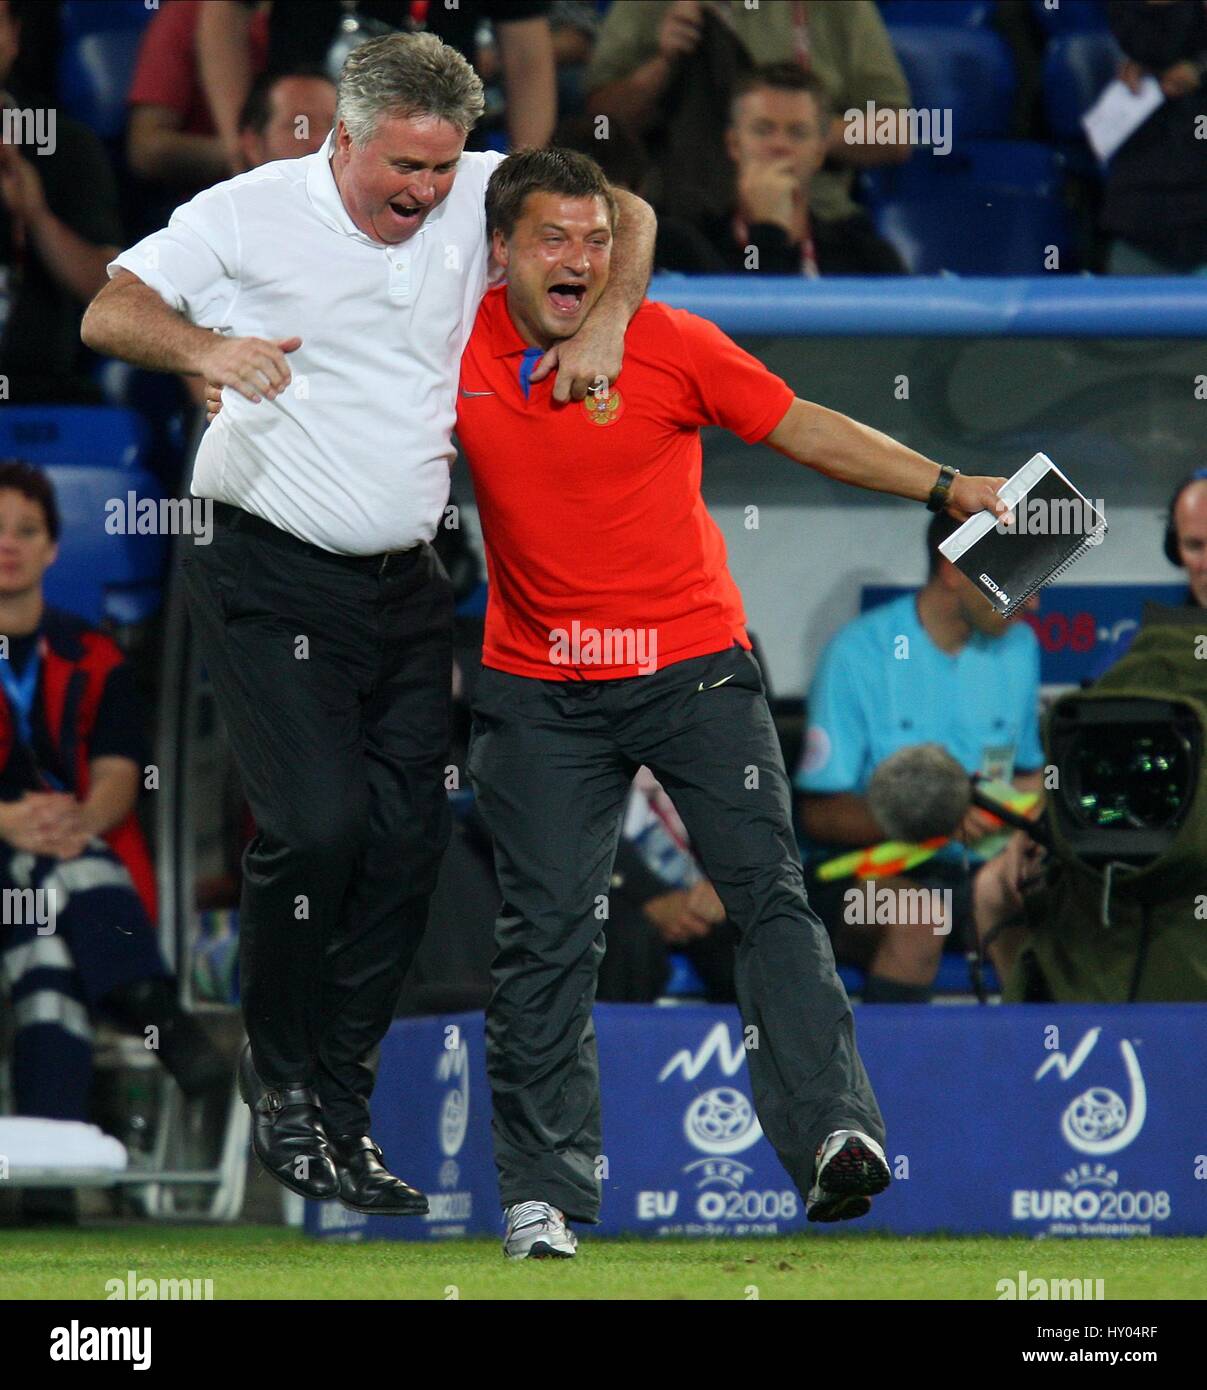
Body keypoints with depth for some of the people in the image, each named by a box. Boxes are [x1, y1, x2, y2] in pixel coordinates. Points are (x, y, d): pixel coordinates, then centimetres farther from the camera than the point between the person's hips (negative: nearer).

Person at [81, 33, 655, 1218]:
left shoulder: (476, 199, 5)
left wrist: (606, 322, -1)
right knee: (317, 823, -19)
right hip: (272, 577, -5)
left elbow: (625, 213, 17)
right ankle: (281, 1084, 1)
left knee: (404, 845, 1)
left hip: (406, 587, 5)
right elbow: (109, 313, -9)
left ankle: (337, 1117, 10)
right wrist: (205, 346, -29)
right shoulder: (251, 215, -6)